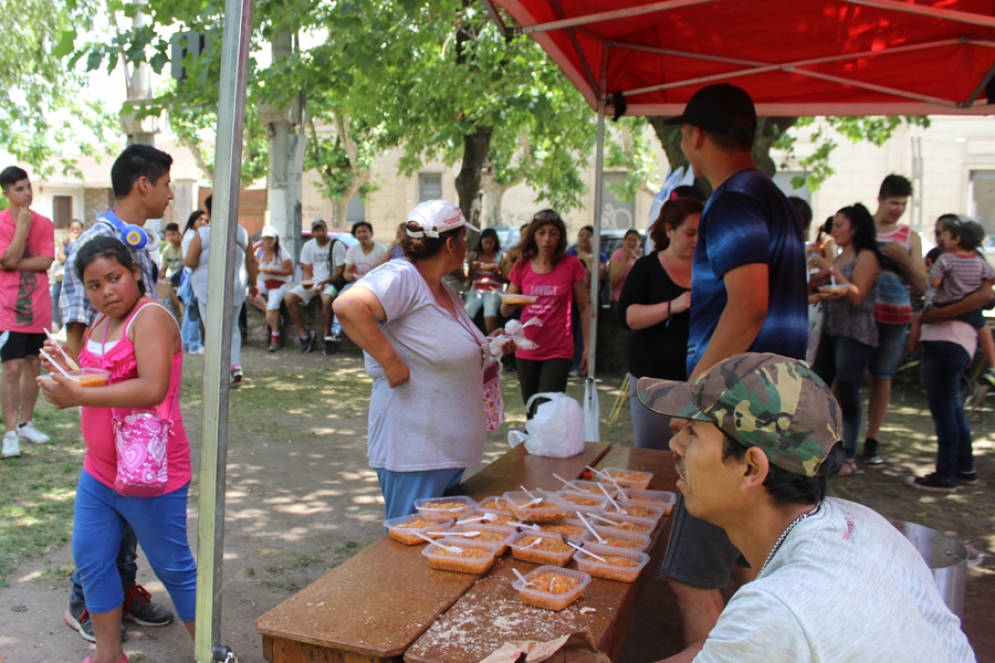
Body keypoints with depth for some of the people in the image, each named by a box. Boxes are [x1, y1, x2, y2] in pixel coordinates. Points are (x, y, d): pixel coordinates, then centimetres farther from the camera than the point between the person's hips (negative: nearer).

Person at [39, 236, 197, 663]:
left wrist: (78, 396, -31)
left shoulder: (150, 317, -19)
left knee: (174, 568, 4)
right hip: (98, 471, 9)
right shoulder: (99, 325, 10)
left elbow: (152, 389, -32)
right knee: (90, 560, 16)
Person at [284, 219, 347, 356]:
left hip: (331, 281, -5)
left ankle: (327, 335, -20)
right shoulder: (308, 246, 9)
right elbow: (306, 270, 13)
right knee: (289, 298, -16)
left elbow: (340, 271, -9)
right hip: (313, 282, 5)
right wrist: (306, 283, -9)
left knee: (326, 298, -39)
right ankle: (304, 334, -8)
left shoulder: (337, 245, -7)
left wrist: (324, 282, -20)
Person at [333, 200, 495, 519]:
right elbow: (347, 305, -33)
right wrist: (391, 361, -30)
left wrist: (488, 350, 14)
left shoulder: (444, 289, 14)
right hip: (414, 453, -9)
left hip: (451, 448, 9)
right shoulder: (401, 277, -16)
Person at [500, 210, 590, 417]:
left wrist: (588, 346, -2)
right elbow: (505, 311, 5)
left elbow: (584, 308, 1)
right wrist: (509, 302, -18)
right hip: (526, 351, 3)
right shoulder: (522, 266, 1)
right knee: (532, 414, 11)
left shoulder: (571, 265, -5)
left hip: (559, 352, -3)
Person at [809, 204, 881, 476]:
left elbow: (857, 297, -16)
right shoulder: (838, 258, 16)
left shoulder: (866, 256, -5)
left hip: (855, 334, -7)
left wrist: (831, 269, -17)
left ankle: (849, 457, 3)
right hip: (830, 330, 7)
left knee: (847, 393, -6)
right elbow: (811, 286, 12)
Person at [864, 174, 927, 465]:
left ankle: (872, 439, 18)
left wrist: (904, 259, -10)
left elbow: (920, 284, 4)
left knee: (882, 378, 7)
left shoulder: (910, 237, 10)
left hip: (894, 317, 2)